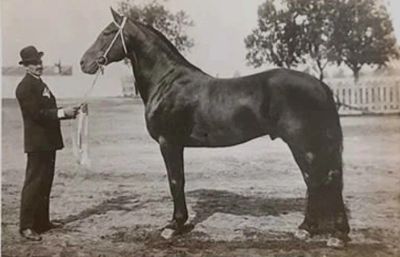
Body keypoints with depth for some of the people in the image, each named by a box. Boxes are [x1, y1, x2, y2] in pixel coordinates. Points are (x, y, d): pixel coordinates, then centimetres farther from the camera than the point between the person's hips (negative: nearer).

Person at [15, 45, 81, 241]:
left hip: (48, 142, 10)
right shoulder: (25, 87, -13)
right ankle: (26, 226, 2)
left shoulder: (40, 84, 17)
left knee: (45, 184, 15)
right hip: (37, 142, -10)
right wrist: (63, 112, -20)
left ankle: (42, 221, 25)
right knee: (33, 184, -5)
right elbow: (37, 114, -20)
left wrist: (69, 112, 5)